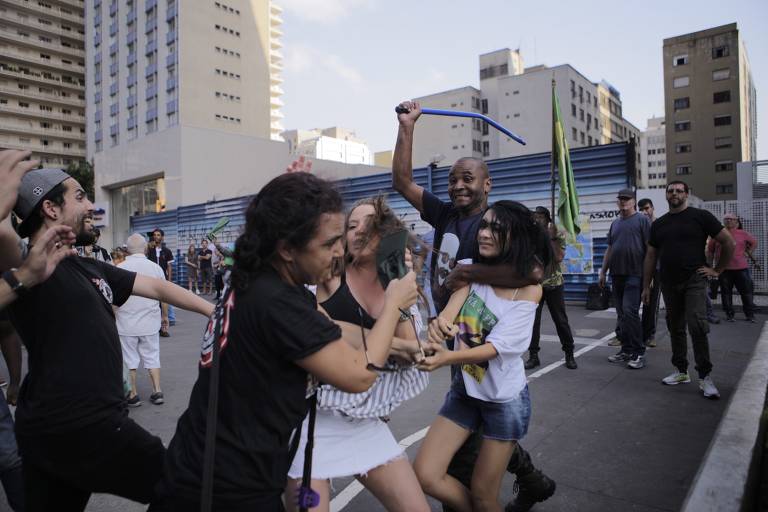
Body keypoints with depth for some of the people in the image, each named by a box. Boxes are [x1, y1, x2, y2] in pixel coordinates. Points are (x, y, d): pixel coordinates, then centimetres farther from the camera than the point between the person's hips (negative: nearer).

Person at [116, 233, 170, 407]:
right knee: (152, 357, 13)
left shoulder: (120, 268, -9)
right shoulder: (156, 268, -3)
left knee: (131, 360, 9)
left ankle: (133, 395, 17)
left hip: (126, 323, -2)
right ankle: (157, 392, 12)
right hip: (150, 323, 2)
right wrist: (165, 316, 17)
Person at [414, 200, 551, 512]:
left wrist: (445, 358, -41)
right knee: (425, 475, -1)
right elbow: (452, 306, -21)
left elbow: (496, 347, -24)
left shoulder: (529, 289, -15)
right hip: (464, 391, 4)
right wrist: (438, 323, -46)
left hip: (505, 400, -4)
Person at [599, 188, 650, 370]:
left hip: (634, 274, -6)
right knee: (621, 314, 7)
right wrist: (603, 271, 17)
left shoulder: (642, 220, 0)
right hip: (617, 274, 6)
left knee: (629, 311, -13)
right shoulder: (615, 223, 18)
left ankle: (638, 353, -4)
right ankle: (626, 350, 15)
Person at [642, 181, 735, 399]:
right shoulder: (658, 224, 12)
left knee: (696, 325, -16)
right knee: (675, 328, 11)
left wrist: (717, 270, -1)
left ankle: (705, 377, -5)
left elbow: (728, 242, 1)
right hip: (668, 283, 5)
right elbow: (650, 256, 14)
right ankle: (681, 371, 22)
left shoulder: (700, 216, -1)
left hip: (694, 280, -5)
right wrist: (646, 286, 10)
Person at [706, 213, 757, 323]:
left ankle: (750, 314, 16)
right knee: (726, 293, 4)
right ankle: (729, 314, 14)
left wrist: (747, 253, 10)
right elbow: (710, 251, 8)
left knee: (746, 292, 5)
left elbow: (754, 242, 23)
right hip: (724, 269, -1)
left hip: (741, 268, 1)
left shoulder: (743, 234, 7)